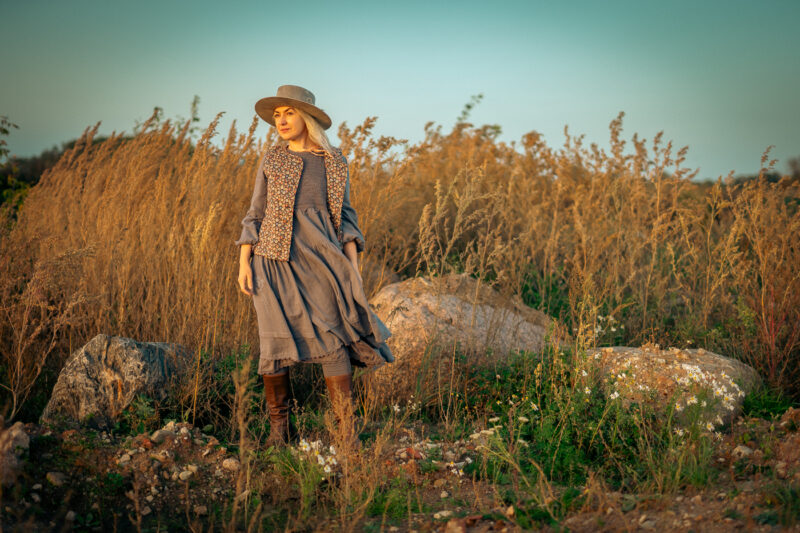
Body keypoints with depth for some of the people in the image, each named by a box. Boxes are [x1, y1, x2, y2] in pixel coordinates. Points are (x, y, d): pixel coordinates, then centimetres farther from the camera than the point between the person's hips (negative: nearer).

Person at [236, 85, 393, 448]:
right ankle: (278, 429, 8)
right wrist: (244, 262, 0)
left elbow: (345, 216, 12)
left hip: (321, 260, 0)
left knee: (334, 338, -8)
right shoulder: (272, 159, 8)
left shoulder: (335, 163, 9)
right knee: (277, 341, -4)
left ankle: (349, 434, -6)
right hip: (276, 258, 0)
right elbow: (256, 213, 9)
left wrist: (353, 265, 2)